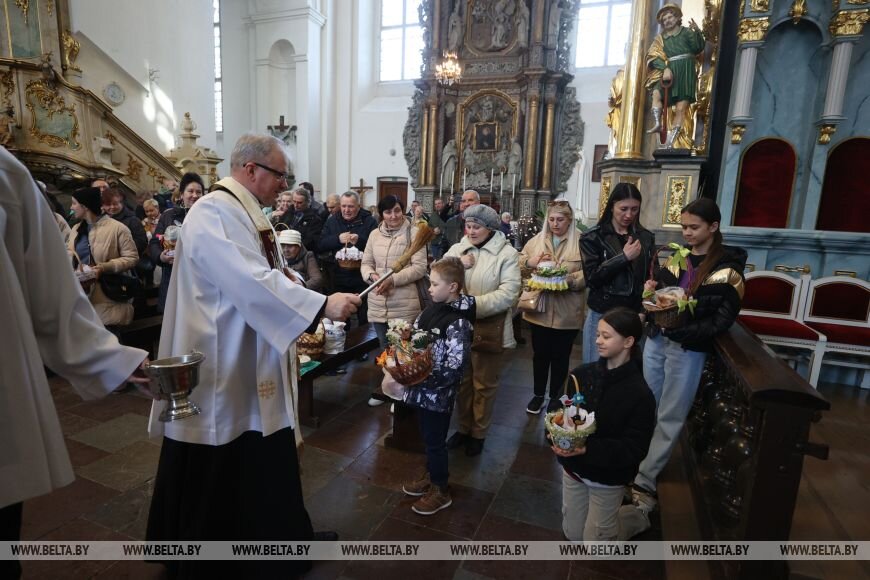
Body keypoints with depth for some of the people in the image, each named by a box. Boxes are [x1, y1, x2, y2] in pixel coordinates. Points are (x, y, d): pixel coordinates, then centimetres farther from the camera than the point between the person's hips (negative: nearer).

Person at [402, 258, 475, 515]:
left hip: (439, 393, -7)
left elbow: (454, 368, -25)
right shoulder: (433, 308, 1)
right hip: (424, 390, 7)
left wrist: (421, 378, -25)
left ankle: (441, 491, 29)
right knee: (427, 437, 24)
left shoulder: (458, 322, -23)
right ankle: (430, 475, 45)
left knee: (435, 441, 9)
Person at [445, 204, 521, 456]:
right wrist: (457, 264, -18)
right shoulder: (457, 248, 5)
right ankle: (463, 427, 37)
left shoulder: (506, 253, -10)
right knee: (462, 380, 18)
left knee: (484, 384, 12)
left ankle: (479, 433, 30)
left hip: (489, 328, -4)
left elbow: (508, 293, -20)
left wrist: (474, 305, -26)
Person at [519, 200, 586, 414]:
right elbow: (519, 260, 10)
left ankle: (555, 397, 30)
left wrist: (568, 280, -26)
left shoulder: (581, 241, -5)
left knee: (560, 356, 12)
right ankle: (538, 394, 33)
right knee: (540, 354, 15)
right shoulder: (537, 239, 7)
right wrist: (531, 262, -11)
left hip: (566, 313, -3)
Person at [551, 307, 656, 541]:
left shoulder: (640, 394, -22)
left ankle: (641, 513, 36)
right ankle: (608, 513, 45)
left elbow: (634, 449, -22)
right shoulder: (581, 374, -12)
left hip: (608, 479, -4)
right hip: (573, 469, 4)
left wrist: (588, 449, -33)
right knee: (573, 535, 19)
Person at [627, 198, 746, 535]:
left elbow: (722, 320, -12)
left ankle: (643, 483, 8)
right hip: (655, 340, 5)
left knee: (670, 418, 2)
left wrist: (682, 330, -24)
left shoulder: (728, 268, -7)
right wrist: (650, 290, -3)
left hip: (688, 350, -5)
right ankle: (642, 465, 24)